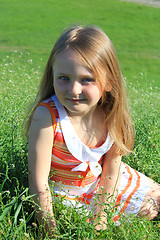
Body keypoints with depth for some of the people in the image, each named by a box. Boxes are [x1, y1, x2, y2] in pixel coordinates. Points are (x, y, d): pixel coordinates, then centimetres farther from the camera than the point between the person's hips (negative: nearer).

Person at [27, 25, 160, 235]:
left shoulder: (111, 115, -21)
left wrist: (100, 218, -12)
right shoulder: (47, 117, -33)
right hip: (64, 193, -3)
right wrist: (51, 230, -23)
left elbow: (111, 173, -9)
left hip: (102, 185, 4)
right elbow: (38, 181, -27)